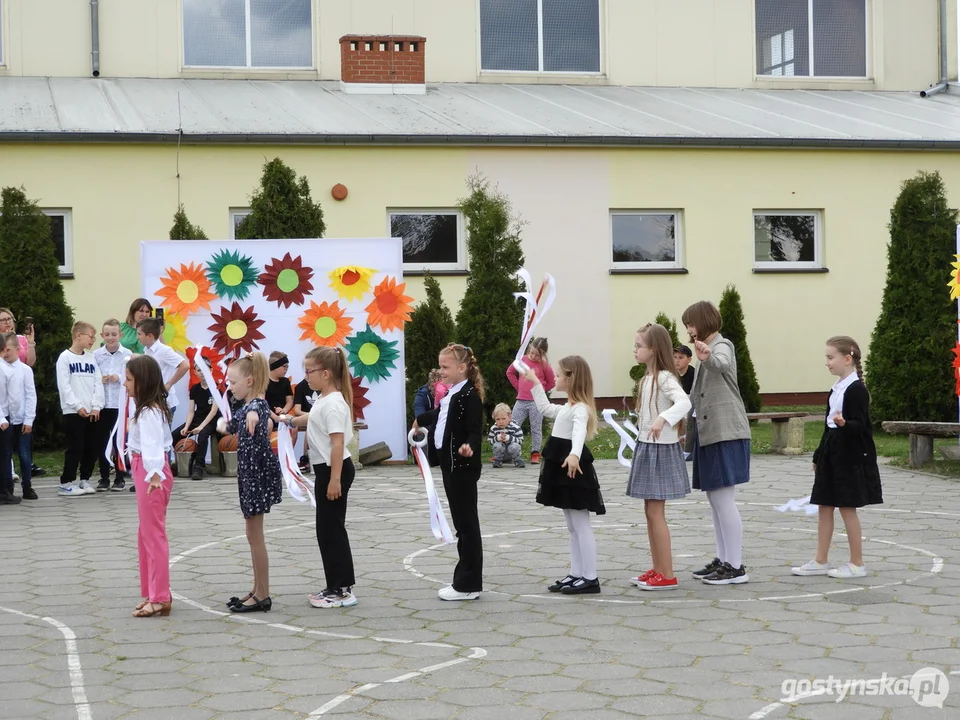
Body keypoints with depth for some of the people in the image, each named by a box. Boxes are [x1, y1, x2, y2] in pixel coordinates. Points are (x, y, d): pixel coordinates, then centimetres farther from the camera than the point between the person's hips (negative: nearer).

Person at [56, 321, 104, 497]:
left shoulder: (91, 358, 12)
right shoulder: (65, 358, -3)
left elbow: (98, 383, 7)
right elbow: (64, 385, -9)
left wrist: (96, 406, -5)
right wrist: (78, 406, -15)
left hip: (92, 412, 5)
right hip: (73, 411, -5)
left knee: (92, 448, 6)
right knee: (75, 448, -7)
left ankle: (84, 480, 18)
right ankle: (66, 484, -1)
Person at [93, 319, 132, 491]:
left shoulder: (127, 354, -2)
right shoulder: (96, 355, 3)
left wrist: (119, 377, -19)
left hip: (120, 404, -2)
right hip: (101, 404, 2)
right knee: (102, 442, 7)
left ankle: (120, 478, 14)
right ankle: (104, 478, 16)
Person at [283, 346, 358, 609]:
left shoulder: (333, 403, -19)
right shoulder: (324, 401, 12)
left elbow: (338, 443, -25)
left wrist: (335, 479, -27)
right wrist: (290, 420, 34)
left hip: (334, 469, -10)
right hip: (326, 469, 10)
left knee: (331, 529, -5)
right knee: (328, 530, 13)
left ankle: (342, 590, 1)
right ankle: (338, 587, 19)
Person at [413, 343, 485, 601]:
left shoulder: (469, 396, -15)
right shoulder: (450, 395, 13)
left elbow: (475, 431, -23)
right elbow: (442, 415, 34)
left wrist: (469, 446, -45)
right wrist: (420, 420, 53)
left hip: (463, 467, -10)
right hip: (450, 466, 10)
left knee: (467, 522, -4)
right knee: (460, 523, 12)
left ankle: (468, 584, 0)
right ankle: (465, 580, 18)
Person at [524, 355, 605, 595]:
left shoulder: (580, 408, -17)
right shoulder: (567, 408, 16)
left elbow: (579, 432, -37)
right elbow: (545, 408, 36)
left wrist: (574, 455, -56)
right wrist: (535, 383, 37)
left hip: (574, 468, -11)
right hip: (562, 468, 11)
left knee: (581, 526, -7)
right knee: (573, 527, 13)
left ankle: (590, 579, -5)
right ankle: (576, 574, 17)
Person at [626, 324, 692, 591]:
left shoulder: (665, 377, -16)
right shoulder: (649, 378, 13)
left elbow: (684, 401, -34)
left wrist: (663, 419, -48)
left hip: (660, 449, -9)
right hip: (647, 447, 10)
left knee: (656, 512, -7)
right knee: (650, 512, 12)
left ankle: (667, 576, -3)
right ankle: (657, 570, 19)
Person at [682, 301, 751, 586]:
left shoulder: (722, 346, -8)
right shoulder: (707, 351, 20)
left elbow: (720, 363, -35)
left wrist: (708, 356, -56)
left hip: (726, 434, -10)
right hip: (709, 433, 10)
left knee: (723, 499, -10)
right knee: (715, 498, 12)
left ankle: (736, 567, -7)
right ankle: (723, 560, 19)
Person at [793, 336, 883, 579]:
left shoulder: (857, 389, -13)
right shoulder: (836, 388, 13)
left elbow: (861, 425, -18)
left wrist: (844, 423, -39)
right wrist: (819, 456, 20)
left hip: (850, 455, -9)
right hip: (832, 453, 9)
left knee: (847, 508, -2)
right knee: (824, 507, 9)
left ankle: (857, 564, 7)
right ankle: (820, 562, 14)